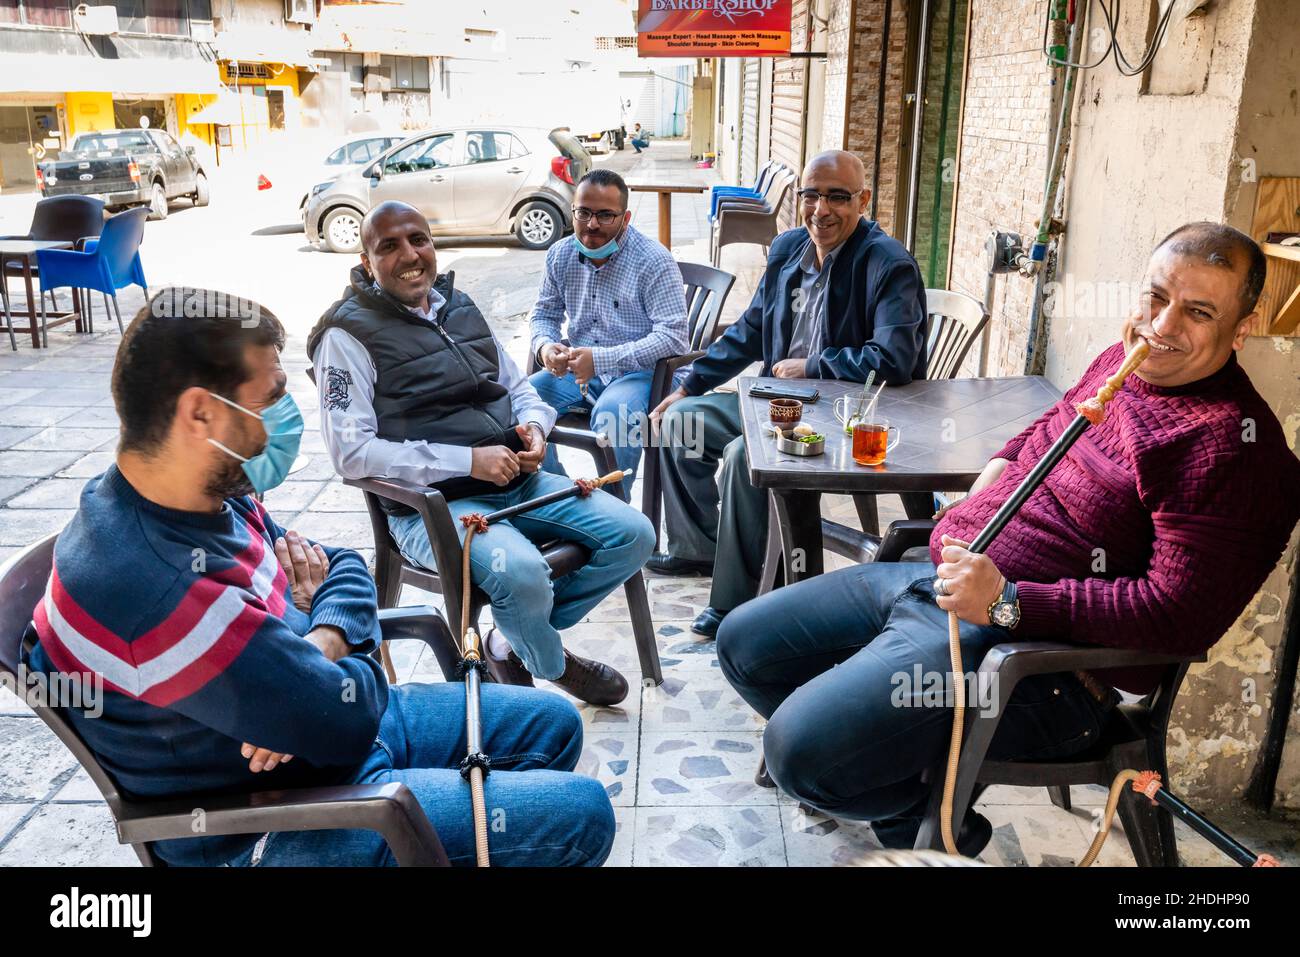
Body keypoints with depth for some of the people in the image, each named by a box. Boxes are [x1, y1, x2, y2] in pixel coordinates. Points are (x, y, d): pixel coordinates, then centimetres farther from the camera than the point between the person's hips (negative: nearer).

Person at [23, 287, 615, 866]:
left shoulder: (212, 497, -4)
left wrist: (319, 650, -15)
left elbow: (343, 568, 7)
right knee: (581, 814, -9)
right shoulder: (155, 589, -35)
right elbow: (344, 718, -31)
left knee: (553, 724, 16)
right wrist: (355, 666, -8)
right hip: (271, 825, -8)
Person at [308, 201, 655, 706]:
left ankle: (513, 643, 11)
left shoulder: (459, 306, 15)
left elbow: (519, 387, 24)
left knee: (633, 534, -5)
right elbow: (352, 452, -15)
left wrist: (534, 426, -2)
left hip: (518, 483, 7)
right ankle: (554, 666, 4)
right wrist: (467, 461, -19)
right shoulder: (349, 333, -6)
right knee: (521, 572, -34)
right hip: (433, 504, -7)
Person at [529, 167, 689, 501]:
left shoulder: (654, 261, -12)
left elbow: (673, 336, -19)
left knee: (611, 412, -38)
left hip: (637, 371, -5)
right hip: (575, 368, 6)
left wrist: (601, 359, -27)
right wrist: (545, 345, -8)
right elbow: (544, 313, 19)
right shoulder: (561, 255, 7)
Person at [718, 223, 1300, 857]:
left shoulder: (1235, 446, -16)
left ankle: (933, 826, 8)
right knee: (744, 644, 12)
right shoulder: (1121, 361, 11)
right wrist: (999, 468, 8)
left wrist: (1008, 602, -24)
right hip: (937, 573, 10)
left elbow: (1182, 614, -23)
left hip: (1028, 645, -9)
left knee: (798, 745, -25)